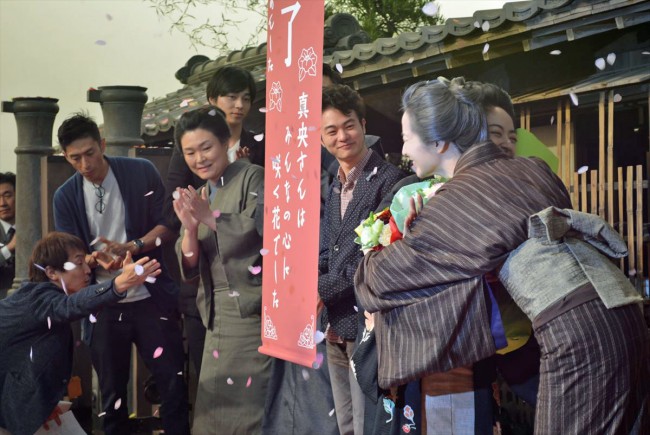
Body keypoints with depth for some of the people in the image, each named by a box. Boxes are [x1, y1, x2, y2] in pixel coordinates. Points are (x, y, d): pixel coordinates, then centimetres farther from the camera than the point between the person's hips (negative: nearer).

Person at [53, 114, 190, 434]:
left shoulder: (142, 172, -2)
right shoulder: (65, 197, 3)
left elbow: (168, 225, -3)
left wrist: (133, 246, -20)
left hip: (151, 299, -2)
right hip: (104, 307, 2)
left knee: (173, 384, -1)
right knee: (112, 393, 10)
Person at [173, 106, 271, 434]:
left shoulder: (252, 178, -3)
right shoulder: (198, 197, 15)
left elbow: (263, 229, -17)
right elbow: (189, 266, 8)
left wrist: (209, 217, -18)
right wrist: (190, 227, -11)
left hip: (253, 309, -6)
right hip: (219, 316, 6)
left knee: (251, 401, -7)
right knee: (217, 405, 6)